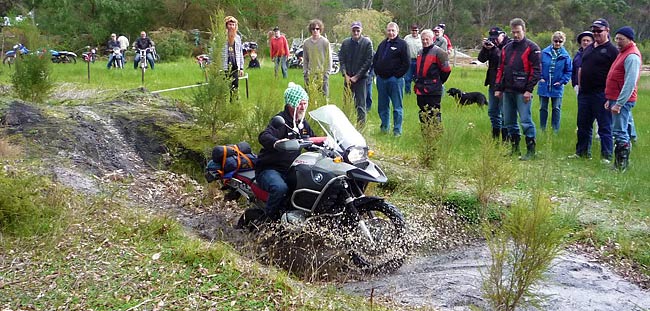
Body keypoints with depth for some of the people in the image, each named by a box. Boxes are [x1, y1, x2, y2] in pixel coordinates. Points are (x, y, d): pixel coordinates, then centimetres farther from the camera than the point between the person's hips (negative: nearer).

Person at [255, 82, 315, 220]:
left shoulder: (303, 123, 12)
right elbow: (263, 137, -34)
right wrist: (276, 142, -57)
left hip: (290, 170, 8)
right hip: (269, 169, -8)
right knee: (281, 188, -37)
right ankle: (267, 217, -12)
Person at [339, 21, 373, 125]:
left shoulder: (367, 43, -4)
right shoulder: (345, 43, 6)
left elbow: (368, 61, -6)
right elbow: (341, 59, 7)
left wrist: (357, 76, -10)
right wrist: (346, 75, -5)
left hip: (361, 78, -3)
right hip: (348, 77, 4)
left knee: (361, 105, -3)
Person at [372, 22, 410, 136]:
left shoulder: (402, 44, -5)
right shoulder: (383, 44, 14)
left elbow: (406, 63, -9)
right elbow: (375, 59, 23)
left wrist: (397, 75, -11)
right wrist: (377, 72, 11)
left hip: (395, 80, -6)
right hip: (381, 79, 6)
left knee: (397, 107, 0)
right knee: (382, 105, 12)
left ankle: (397, 130, 5)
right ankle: (384, 126, 25)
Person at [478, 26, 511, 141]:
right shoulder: (492, 44, 11)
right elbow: (481, 59, 6)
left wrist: (494, 48, -21)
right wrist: (485, 48, -9)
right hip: (493, 83, 8)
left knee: (504, 112, -7)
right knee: (492, 111, 13)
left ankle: (506, 138, -2)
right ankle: (495, 137, 23)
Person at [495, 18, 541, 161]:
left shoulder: (531, 48, -3)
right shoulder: (507, 48, 16)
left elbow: (536, 70, -9)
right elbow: (501, 69, 19)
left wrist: (529, 90, -15)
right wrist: (498, 88, 13)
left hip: (523, 92, -7)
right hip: (508, 90, 7)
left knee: (525, 121, -8)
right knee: (509, 121, 10)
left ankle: (531, 150, -1)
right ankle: (515, 147, 21)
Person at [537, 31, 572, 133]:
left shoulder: (565, 55, -3)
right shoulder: (544, 52, -3)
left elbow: (569, 71, 1)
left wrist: (562, 81, -9)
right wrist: (540, 77, -7)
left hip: (557, 87, -1)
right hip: (544, 85, 1)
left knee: (556, 109, 6)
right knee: (543, 108, 10)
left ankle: (555, 130, 13)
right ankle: (542, 129, 20)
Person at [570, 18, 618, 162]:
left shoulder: (612, 50, -6)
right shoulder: (588, 49, 16)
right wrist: (580, 86, 14)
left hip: (601, 95, -7)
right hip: (584, 93, 7)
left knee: (604, 127, -1)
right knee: (583, 125, 14)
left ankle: (606, 156, 4)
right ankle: (582, 152, 25)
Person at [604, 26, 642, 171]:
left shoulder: (632, 56, -15)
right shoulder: (623, 53, 18)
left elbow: (630, 83, -22)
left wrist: (619, 103, -24)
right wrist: (610, 100, 21)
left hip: (623, 100, -10)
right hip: (616, 99, 10)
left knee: (619, 132, -9)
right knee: (621, 132, 13)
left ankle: (621, 165, -5)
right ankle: (619, 164, 19)